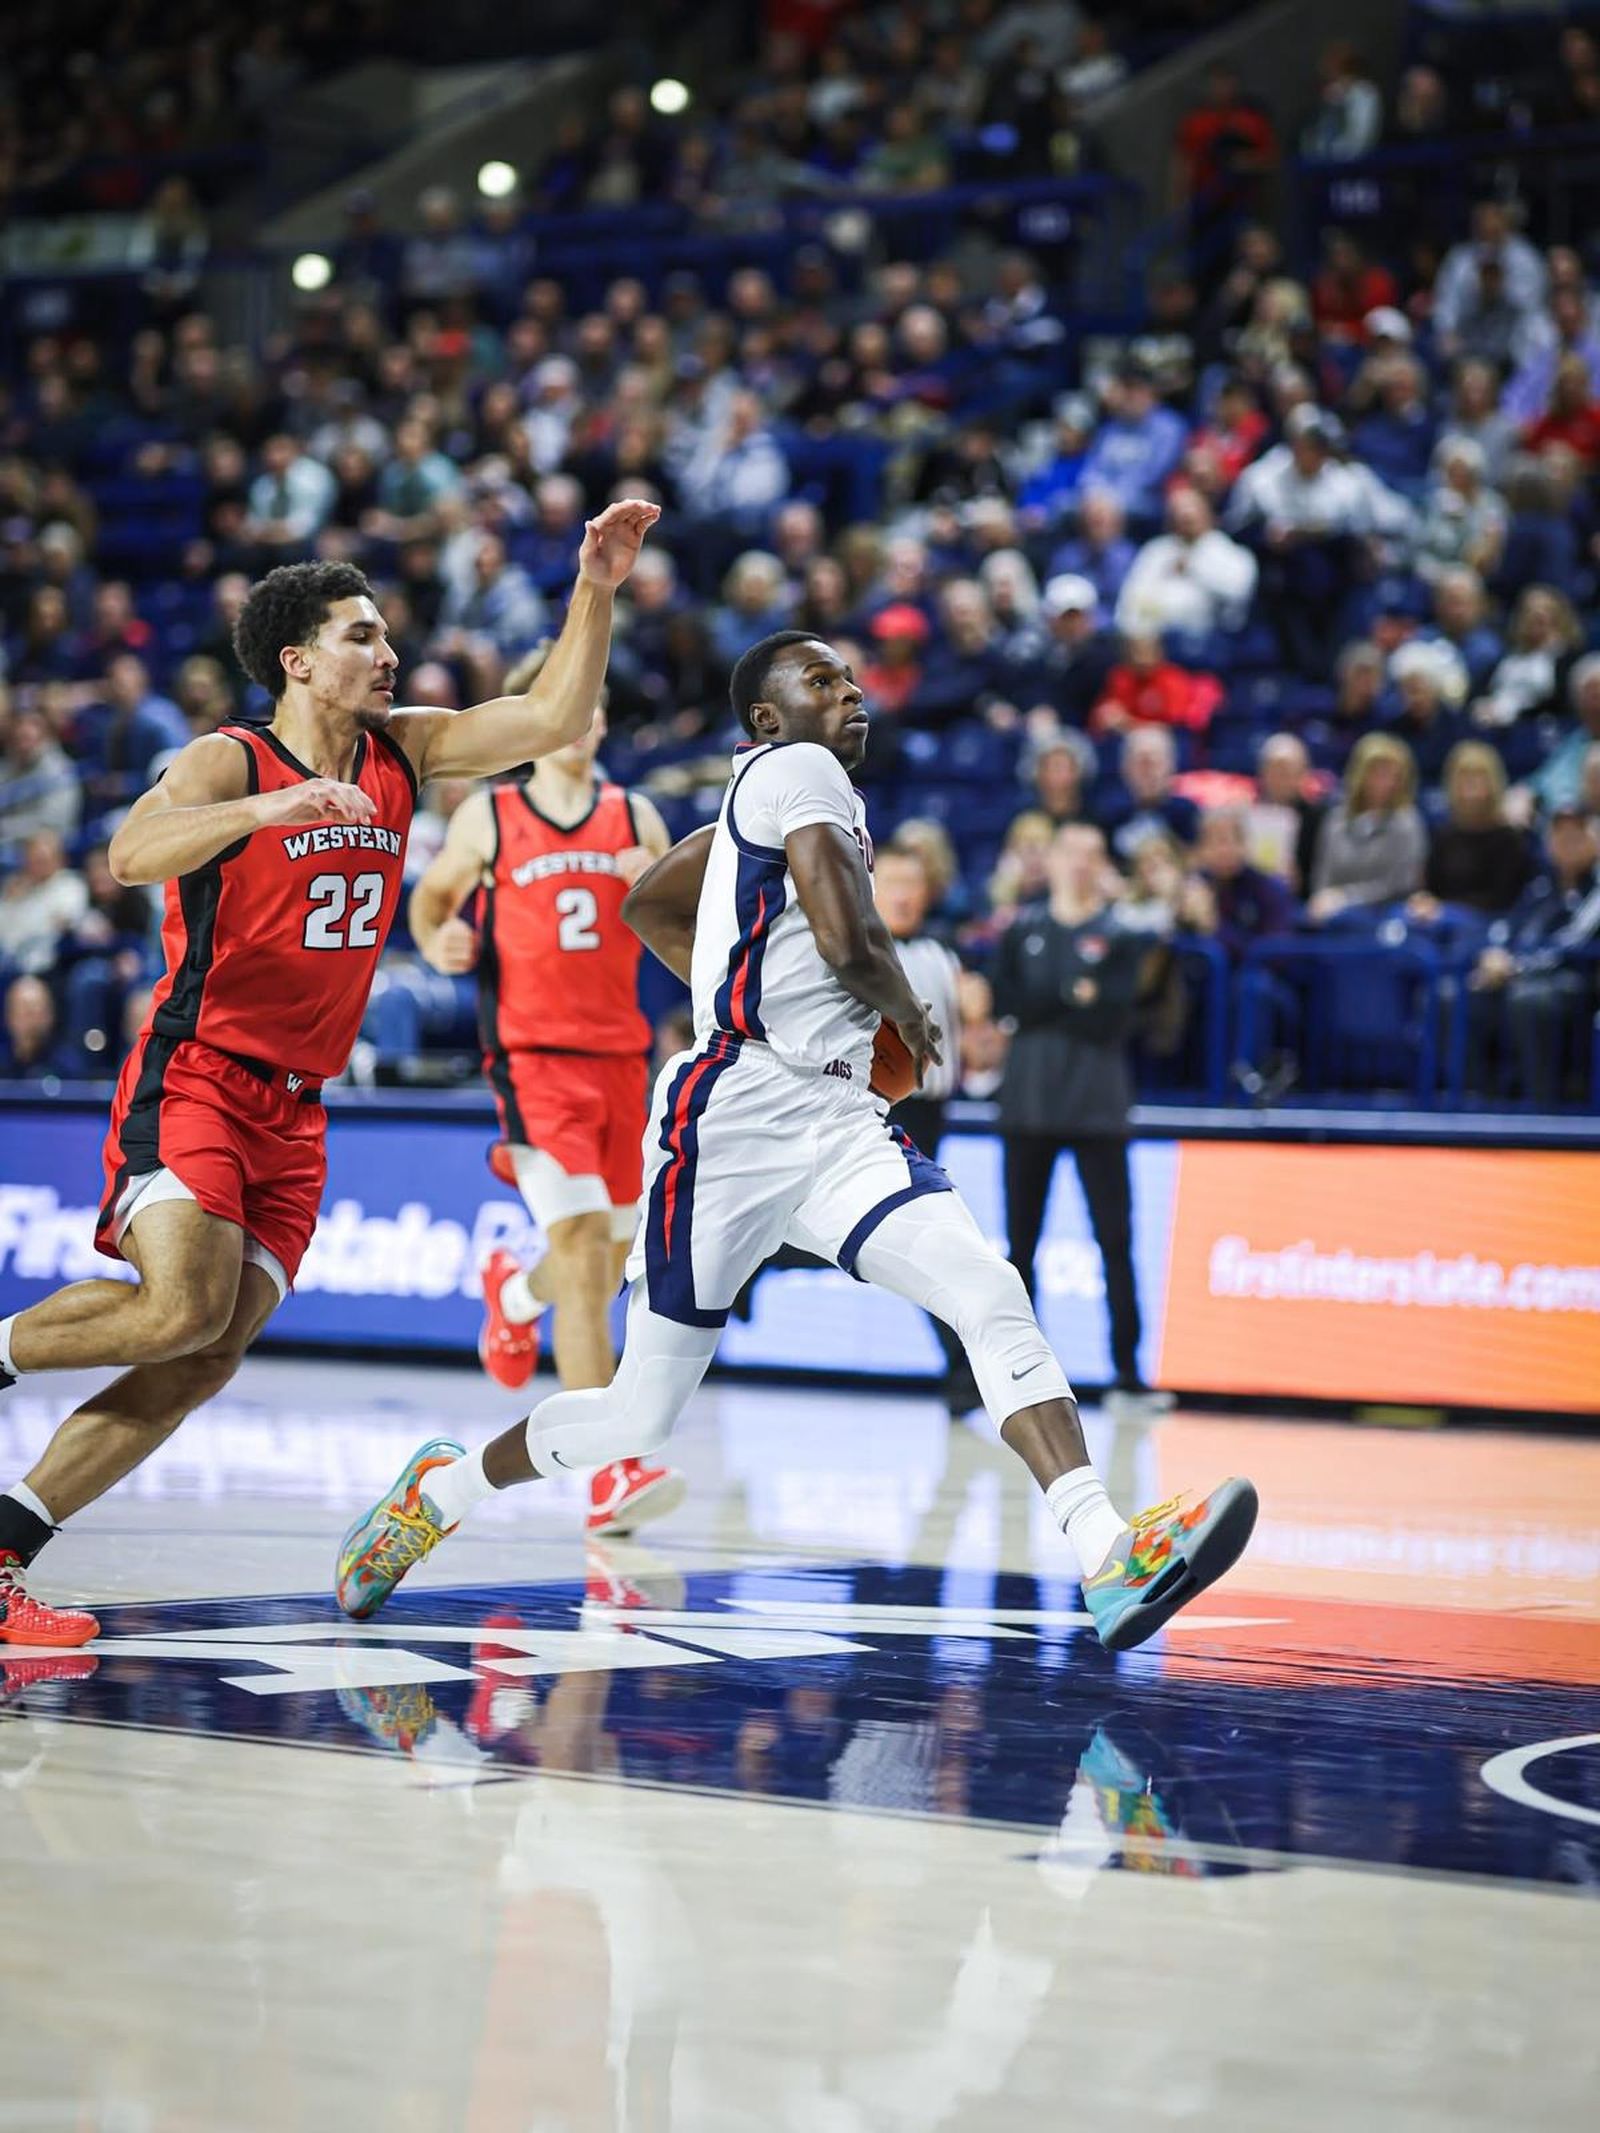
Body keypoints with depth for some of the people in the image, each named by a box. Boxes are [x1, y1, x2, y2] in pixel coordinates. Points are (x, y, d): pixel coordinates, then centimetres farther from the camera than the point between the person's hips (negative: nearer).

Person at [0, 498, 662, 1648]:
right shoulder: (227, 763, -8)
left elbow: (552, 720, 8)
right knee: (183, 1310, -26)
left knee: (206, 1365, -3)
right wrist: (276, 806, -40)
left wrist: (596, 591, -2)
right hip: (194, 1078, -6)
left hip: (293, 1110, 6)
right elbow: (132, 851, -27)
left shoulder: (401, 752, 11)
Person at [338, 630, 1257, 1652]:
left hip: (836, 1126, 8)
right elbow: (849, 940, -18)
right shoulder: (797, 769, -6)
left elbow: (648, 903, 32)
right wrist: (911, 1015, 2)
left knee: (993, 1298, -17)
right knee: (644, 1412, 2)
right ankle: (443, 1486, 28)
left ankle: (1108, 1557, -31)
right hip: (736, 1118, -8)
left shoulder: (760, 801, 21)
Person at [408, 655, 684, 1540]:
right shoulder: (487, 818, 2)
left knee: (611, 1258, 14)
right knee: (583, 1250, -17)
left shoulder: (636, 819, 9)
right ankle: (610, 1474, -20)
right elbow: (431, 897, 16)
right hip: (533, 1057, -4)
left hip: (621, 1054, 4)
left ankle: (514, 1291, 52)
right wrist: (438, 943, -5)